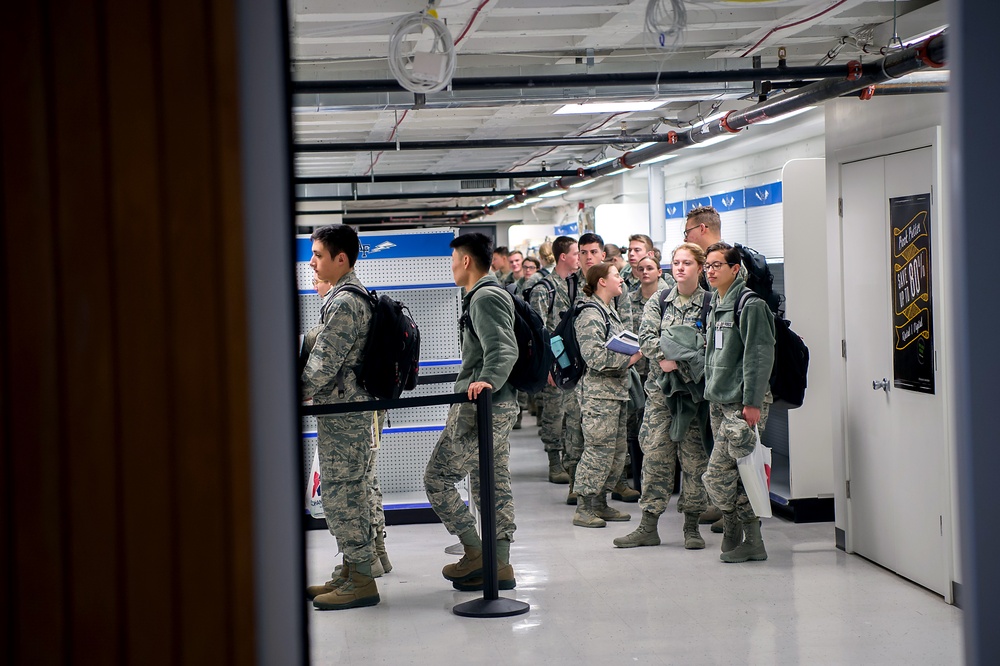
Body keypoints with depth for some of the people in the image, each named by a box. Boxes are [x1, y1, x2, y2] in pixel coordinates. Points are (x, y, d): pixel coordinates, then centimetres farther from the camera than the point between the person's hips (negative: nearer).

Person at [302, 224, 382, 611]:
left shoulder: (344, 303, -18)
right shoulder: (356, 295, 15)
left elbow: (324, 362, -19)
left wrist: (297, 393, -8)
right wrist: (309, 389, 18)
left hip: (342, 412, -10)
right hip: (351, 408, 10)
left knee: (342, 494, -5)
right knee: (347, 493, 15)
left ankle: (360, 580, -1)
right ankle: (353, 570, 22)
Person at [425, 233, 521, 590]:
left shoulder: (484, 298, -14)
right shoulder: (492, 294, 19)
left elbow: (504, 349, -28)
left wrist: (487, 381, -44)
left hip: (481, 407, -11)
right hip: (500, 404, 11)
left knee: (437, 476, -5)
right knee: (494, 484, 10)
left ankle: (474, 552, -4)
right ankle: (500, 565, 12)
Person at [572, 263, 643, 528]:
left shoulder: (609, 312, 18)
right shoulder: (591, 315, -13)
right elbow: (595, 356, -22)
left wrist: (633, 354, 10)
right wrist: (628, 359, -15)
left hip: (616, 390, 10)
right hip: (599, 392, -10)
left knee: (616, 451, 11)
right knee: (598, 449, -9)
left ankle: (600, 504, 19)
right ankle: (584, 508, -4)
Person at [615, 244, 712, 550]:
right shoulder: (658, 303, 10)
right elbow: (646, 338, -1)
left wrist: (677, 359, -18)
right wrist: (665, 357, -19)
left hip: (694, 387, -3)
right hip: (661, 386, 3)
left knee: (693, 454, 0)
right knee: (655, 452, 1)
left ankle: (692, 526, 9)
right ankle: (648, 527, 4)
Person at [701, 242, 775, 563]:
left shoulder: (749, 303, -12)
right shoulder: (716, 305, 16)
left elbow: (760, 354, -17)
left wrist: (752, 402, -20)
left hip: (743, 403, -9)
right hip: (721, 402, 9)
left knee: (717, 475, -10)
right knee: (735, 476, 9)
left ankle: (734, 538, 2)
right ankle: (751, 541, 15)